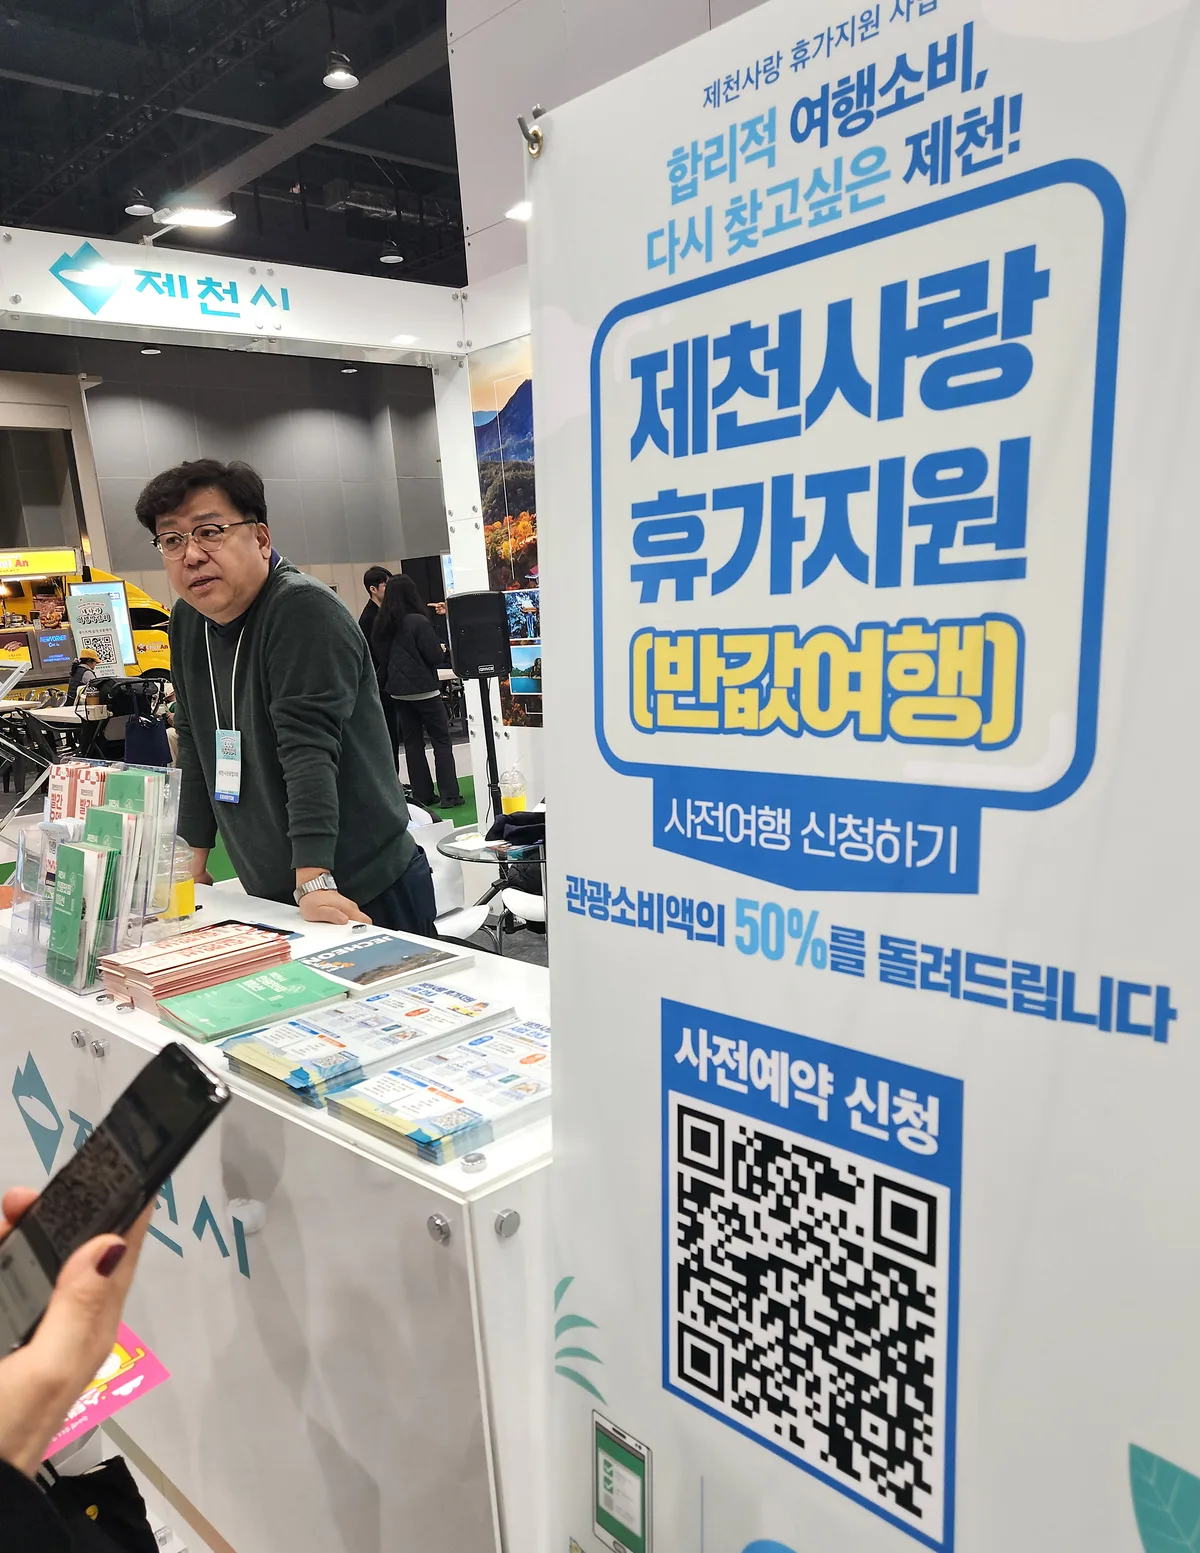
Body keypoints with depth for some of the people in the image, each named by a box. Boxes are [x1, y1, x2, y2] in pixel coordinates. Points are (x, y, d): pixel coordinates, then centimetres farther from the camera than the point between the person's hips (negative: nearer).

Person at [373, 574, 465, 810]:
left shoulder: (382, 625, 4)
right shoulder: (418, 622, -14)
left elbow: (382, 657, 12)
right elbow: (435, 657, -14)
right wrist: (443, 650, 6)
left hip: (398, 691, 6)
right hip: (423, 689, -6)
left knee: (412, 742, 11)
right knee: (441, 740, 2)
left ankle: (423, 796, 12)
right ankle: (449, 795, -1)